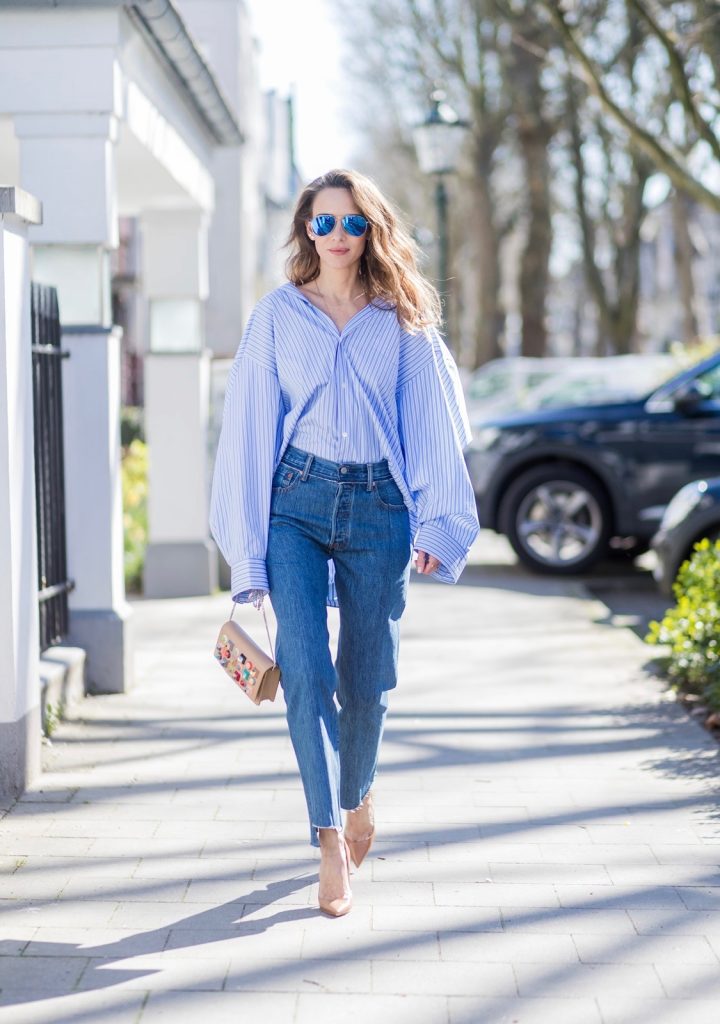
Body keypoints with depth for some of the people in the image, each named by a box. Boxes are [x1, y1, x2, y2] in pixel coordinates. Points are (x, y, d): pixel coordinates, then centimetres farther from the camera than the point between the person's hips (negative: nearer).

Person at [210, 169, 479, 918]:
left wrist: (436, 524, -5)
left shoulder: (403, 320, 6)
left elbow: (432, 424, 5)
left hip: (376, 505, 1)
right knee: (305, 668, -14)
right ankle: (329, 841, -10)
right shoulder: (277, 315, 6)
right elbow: (252, 425, 6)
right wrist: (248, 547, 2)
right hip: (296, 500, 0)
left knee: (368, 675, 6)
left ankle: (357, 794, 35)